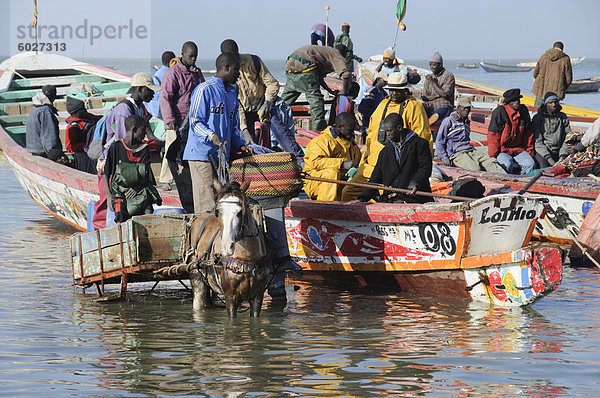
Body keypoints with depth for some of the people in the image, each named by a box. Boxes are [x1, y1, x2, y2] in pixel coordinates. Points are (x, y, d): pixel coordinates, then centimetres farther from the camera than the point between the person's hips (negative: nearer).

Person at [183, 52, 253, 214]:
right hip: (202, 154, -8)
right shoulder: (205, 89, -5)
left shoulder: (232, 94, 21)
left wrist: (240, 145, 9)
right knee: (207, 205, -13)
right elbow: (195, 122, -10)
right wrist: (211, 136, -26)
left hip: (221, 156, 8)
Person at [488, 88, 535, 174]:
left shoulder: (524, 111, 6)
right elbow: (493, 136, -10)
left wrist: (531, 153, 13)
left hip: (519, 149, 5)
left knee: (531, 164, -21)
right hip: (502, 150, -5)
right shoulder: (499, 113, -11)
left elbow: (528, 135, 16)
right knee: (507, 165, -33)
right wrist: (493, 157, -12)